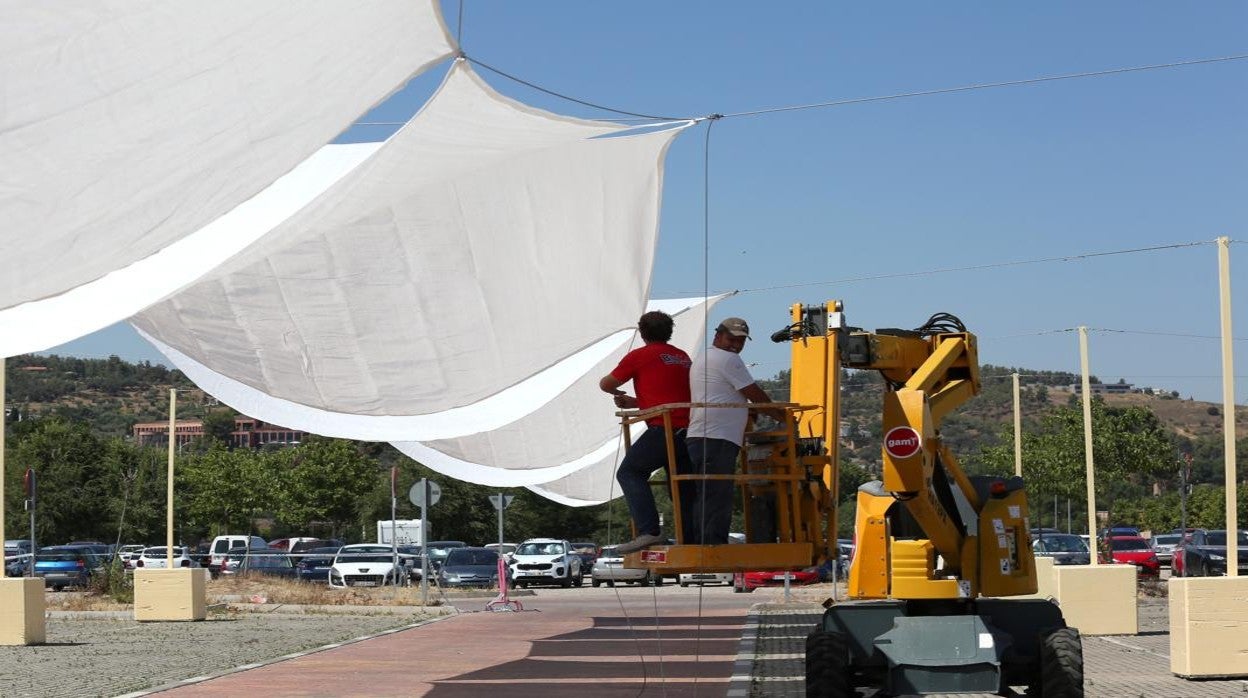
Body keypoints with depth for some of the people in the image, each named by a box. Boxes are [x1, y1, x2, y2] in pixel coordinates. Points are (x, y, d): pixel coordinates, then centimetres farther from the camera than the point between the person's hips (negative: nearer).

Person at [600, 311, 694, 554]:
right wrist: (634, 402, 28)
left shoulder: (639, 356, 3)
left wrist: (616, 391, 36)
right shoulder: (683, 357, 20)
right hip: (690, 429, 7)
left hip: (664, 429, -7)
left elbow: (606, 384, 13)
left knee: (629, 472, -1)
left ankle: (649, 531, -16)